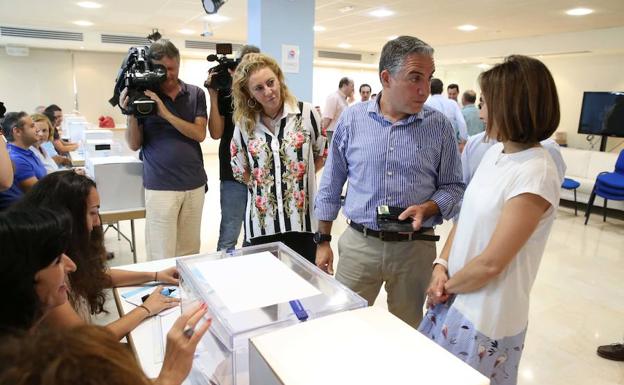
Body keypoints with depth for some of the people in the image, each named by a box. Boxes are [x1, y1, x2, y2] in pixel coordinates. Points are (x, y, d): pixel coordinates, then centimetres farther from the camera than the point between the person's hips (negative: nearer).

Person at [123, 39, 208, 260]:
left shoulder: (196, 94, 6)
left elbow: (200, 134, -7)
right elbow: (134, 145, 3)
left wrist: (166, 113, -17)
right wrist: (131, 114, -14)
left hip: (195, 184, 2)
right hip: (160, 186, -2)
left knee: (190, 252, 10)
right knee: (162, 256, 0)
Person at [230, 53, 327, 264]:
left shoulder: (306, 113, -4)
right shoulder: (244, 123, 1)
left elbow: (322, 155, 8)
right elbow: (239, 170, 12)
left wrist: (300, 177, 5)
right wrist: (263, 184, 5)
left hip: (302, 220, -1)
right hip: (262, 223, 2)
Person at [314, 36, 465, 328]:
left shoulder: (439, 126, -3)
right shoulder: (352, 119, -2)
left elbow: (453, 186, 5)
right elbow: (331, 184, 4)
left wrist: (427, 208, -16)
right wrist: (323, 240, 5)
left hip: (415, 248, 1)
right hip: (358, 244, 0)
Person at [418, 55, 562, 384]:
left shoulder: (535, 175, -23)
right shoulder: (495, 151, 2)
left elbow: (490, 263, -23)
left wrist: (446, 287, -8)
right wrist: (441, 265, -3)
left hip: (486, 318, -7)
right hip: (455, 298, 7)